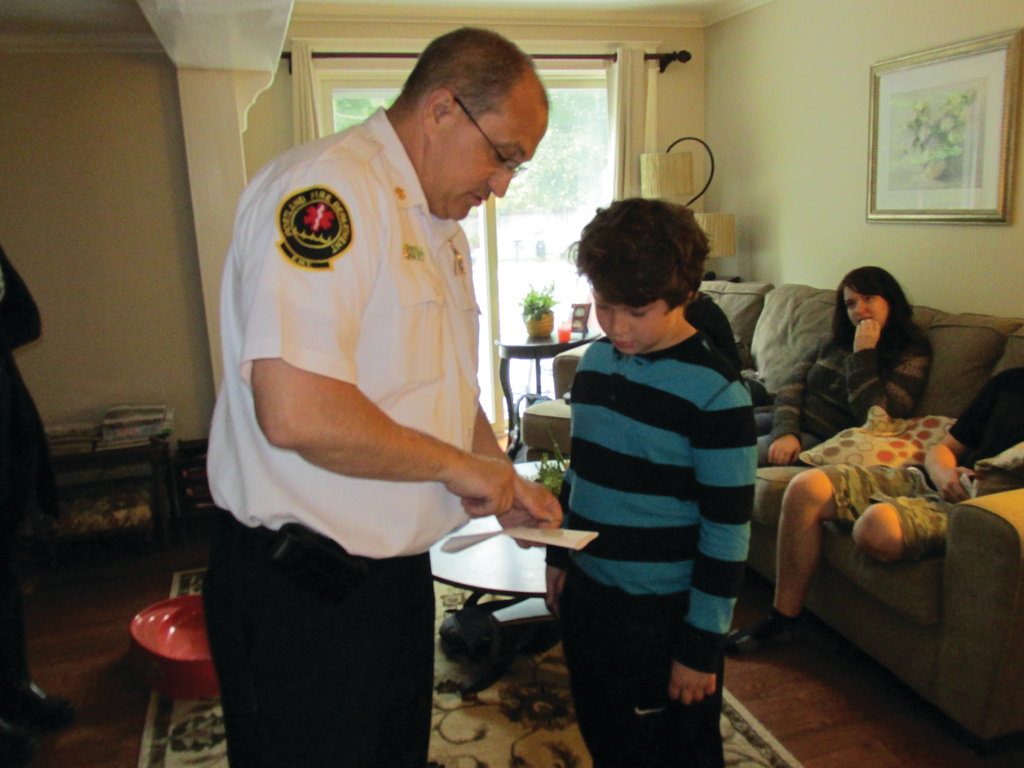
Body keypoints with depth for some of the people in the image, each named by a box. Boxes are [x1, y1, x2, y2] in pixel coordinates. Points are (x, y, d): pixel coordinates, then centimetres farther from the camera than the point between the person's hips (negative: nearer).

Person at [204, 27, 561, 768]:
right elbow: (296, 413, -32)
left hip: (399, 570, 9)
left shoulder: (440, 226, 12)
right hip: (301, 594, -9)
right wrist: (460, 465, -18)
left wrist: (504, 481, 7)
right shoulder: (325, 189, -20)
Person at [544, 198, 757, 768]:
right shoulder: (596, 360, 1)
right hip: (587, 596, 6)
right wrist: (559, 555, 13)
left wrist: (701, 645, -14)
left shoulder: (716, 393, -19)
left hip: (664, 616, -6)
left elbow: (728, 531, -16)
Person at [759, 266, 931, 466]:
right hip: (788, 422, 6)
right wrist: (785, 431, -15)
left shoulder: (911, 357, 0)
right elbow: (792, 386, 4)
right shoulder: (831, 343, 15)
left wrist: (864, 354, -11)